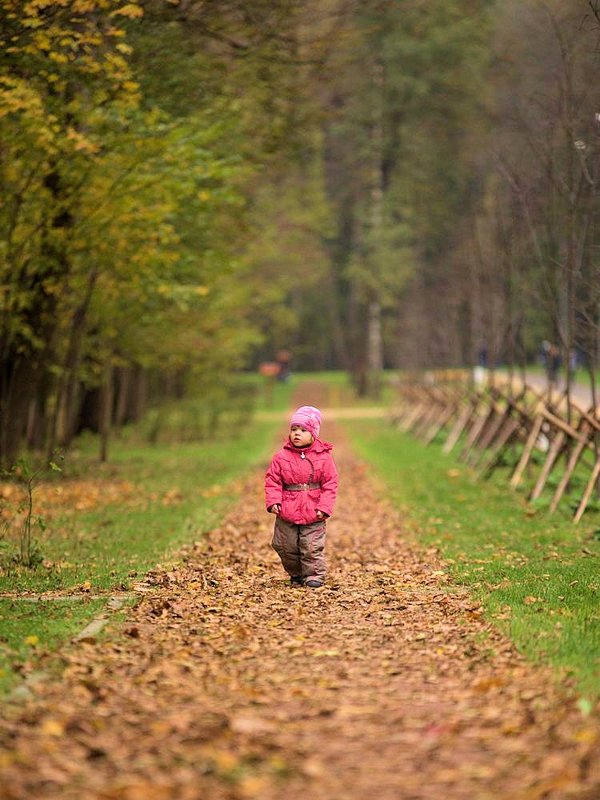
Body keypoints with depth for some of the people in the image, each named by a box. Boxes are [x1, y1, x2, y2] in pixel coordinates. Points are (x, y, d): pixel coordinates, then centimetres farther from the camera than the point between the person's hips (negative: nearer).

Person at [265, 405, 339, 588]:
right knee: (287, 547, 10)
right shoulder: (281, 456, 0)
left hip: (313, 513, -2)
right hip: (287, 513, 2)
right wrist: (273, 501, -11)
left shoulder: (323, 457, -3)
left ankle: (314, 575, 9)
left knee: (312, 547, -4)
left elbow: (330, 484, -2)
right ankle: (295, 575, 28)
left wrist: (324, 507, -10)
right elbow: (272, 481, 2)